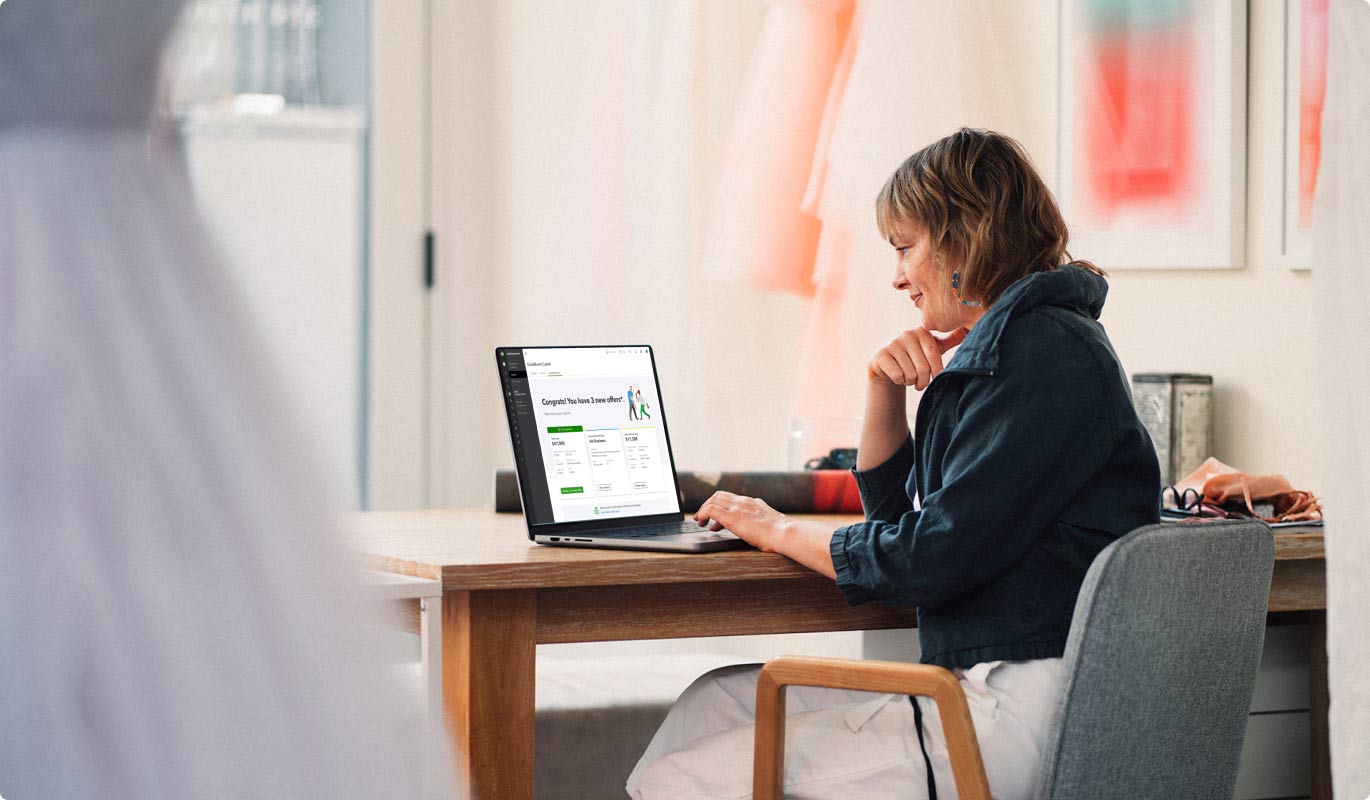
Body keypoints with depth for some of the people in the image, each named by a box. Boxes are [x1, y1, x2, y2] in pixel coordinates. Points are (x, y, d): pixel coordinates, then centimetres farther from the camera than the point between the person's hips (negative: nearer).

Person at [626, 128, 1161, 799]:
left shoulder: (1047, 354, -14)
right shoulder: (996, 352, 18)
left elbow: (932, 558, -18)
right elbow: (897, 513, 26)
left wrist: (779, 530, -3)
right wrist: (885, 392, 9)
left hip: (1017, 713, -10)